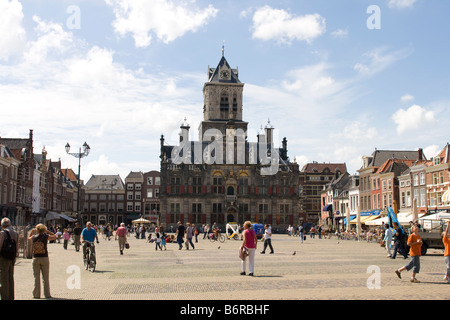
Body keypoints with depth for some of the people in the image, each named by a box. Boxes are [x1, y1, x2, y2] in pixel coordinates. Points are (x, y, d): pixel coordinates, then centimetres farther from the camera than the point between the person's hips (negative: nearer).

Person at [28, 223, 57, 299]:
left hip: (36, 259, 1)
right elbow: (54, 236, 13)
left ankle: (36, 295, 7)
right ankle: (47, 294, 7)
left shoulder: (34, 237, 1)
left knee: (36, 277, 7)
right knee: (46, 278, 5)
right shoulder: (46, 236, -5)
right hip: (44, 258, -1)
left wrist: (32, 231, 24)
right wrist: (47, 231, 12)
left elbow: (29, 238, 25)